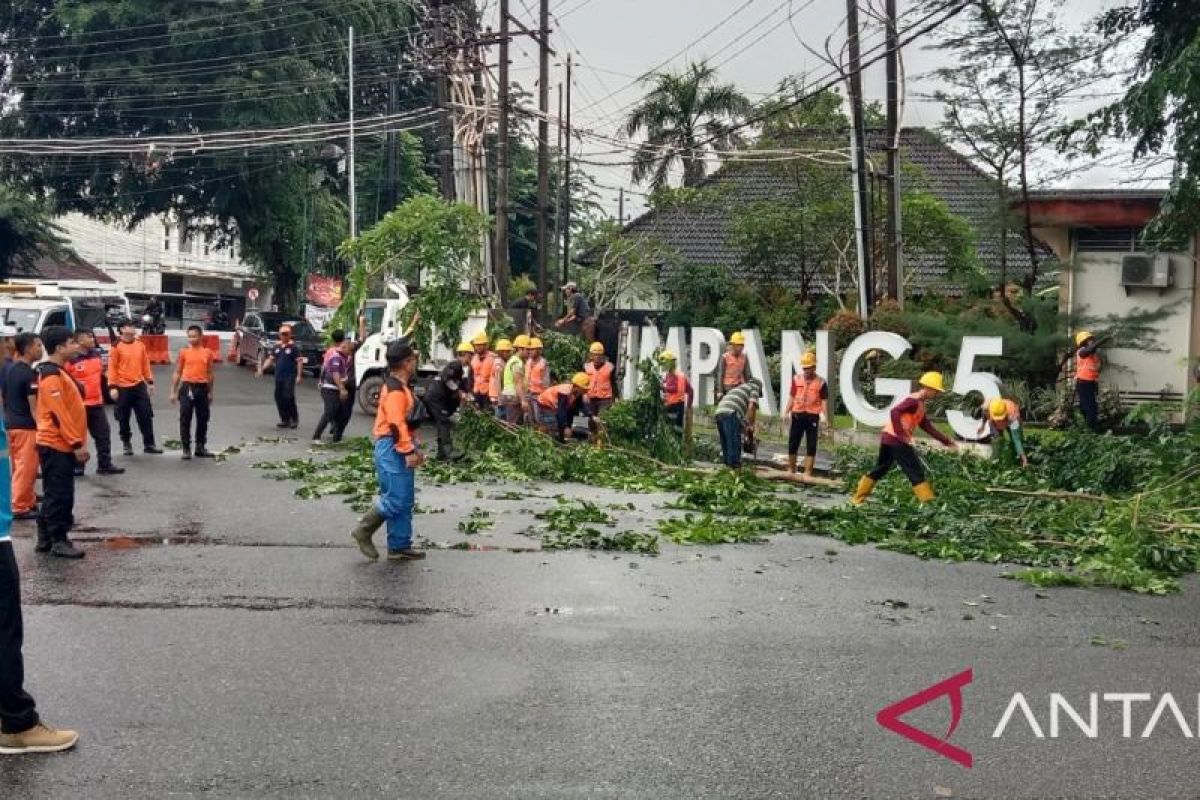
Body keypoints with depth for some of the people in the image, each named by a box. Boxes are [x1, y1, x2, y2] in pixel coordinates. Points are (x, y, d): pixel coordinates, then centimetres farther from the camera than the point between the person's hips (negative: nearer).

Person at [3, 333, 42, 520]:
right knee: (26, 468, -2)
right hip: (26, 426, -9)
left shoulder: (9, 370, 10)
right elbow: (34, 406, -19)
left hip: (11, 424, 9)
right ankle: (20, 507, 1)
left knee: (20, 467, 17)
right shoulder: (29, 374, -17)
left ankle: (28, 500, 27)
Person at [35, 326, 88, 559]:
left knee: (55, 494, 14)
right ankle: (59, 541, 1)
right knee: (60, 495, -5)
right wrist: (77, 443, -20)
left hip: (61, 444, 10)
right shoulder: (52, 375, -16)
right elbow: (59, 413, -21)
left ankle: (45, 538, 21)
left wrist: (77, 441, 19)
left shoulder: (57, 372, 15)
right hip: (57, 445, -10)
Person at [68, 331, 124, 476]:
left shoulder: (97, 354, 8)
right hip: (78, 405, -7)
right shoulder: (71, 359, -16)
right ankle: (77, 467, 13)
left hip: (97, 403, 7)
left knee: (103, 434, 10)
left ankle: (105, 465, 19)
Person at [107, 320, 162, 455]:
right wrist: (112, 387, -13)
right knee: (124, 418, 6)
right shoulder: (117, 347, -7)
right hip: (123, 388, -4)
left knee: (146, 415, 1)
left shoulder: (140, 344, 7)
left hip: (139, 386, 4)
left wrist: (150, 381, 12)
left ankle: (149, 444, 6)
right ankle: (127, 445, 18)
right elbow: (112, 367, -8)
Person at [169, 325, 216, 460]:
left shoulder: (207, 352, 6)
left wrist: (211, 392, 10)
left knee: (203, 419, 7)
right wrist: (173, 391, 0)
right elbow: (177, 373, 4)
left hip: (202, 388, 2)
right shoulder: (184, 352, 2)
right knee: (185, 419, -2)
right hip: (187, 387, -2)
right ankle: (186, 449, 3)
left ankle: (200, 447, 17)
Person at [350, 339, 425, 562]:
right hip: (392, 449, -11)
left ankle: (400, 547, 14)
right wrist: (408, 451, -23)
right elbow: (396, 423, -23)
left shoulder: (399, 386, 17)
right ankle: (364, 530, 5)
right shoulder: (395, 389, -15)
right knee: (396, 499, -10)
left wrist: (413, 448, 22)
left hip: (399, 448, 11)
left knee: (405, 501, 10)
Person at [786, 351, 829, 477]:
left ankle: (808, 473, 8)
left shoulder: (820, 382, -1)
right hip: (797, 415, 2)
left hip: (812, 416, -2)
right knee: (792, 444, 6)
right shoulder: (796, 379, 6)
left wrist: (825, 417, -10)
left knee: (811, 446, 1)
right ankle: (790, 470, 20)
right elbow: (792, 397, 11)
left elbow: (824, 401, -1)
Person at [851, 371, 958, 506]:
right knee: (916, 471, -6)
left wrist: (946, 440, 22)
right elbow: (894, 411, -25)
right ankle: (928, 502, -6)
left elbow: (927, 427, 23)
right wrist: (901, 434, -28)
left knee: (880, 469, 17)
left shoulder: (920, 404, 20)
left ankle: (858, 497, 21)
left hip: (888, 438, 10)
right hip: (896, 439, -10)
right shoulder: (914, 400, -11)